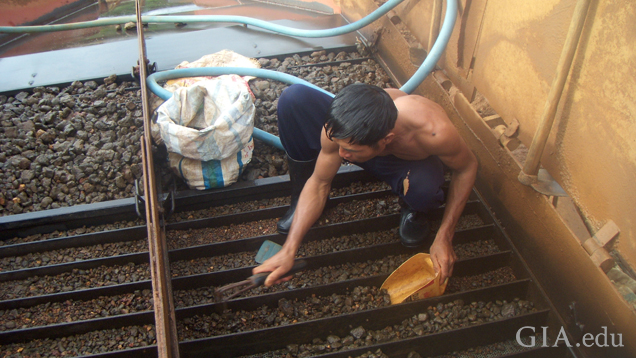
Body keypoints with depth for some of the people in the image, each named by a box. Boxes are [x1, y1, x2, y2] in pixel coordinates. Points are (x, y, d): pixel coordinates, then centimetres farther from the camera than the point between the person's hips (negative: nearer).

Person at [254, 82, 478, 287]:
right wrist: (288, 251, -24)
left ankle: (414, 210, -2)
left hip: (412, 163, -2)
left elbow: (467, 167, -20)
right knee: (294, 97, -25)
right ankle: (301, 196, -2)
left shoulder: (433, 131, -42)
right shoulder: (339, 126, -35)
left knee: (423, 187, -44)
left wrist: (444, 238, -22)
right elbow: (319, 184, -19)